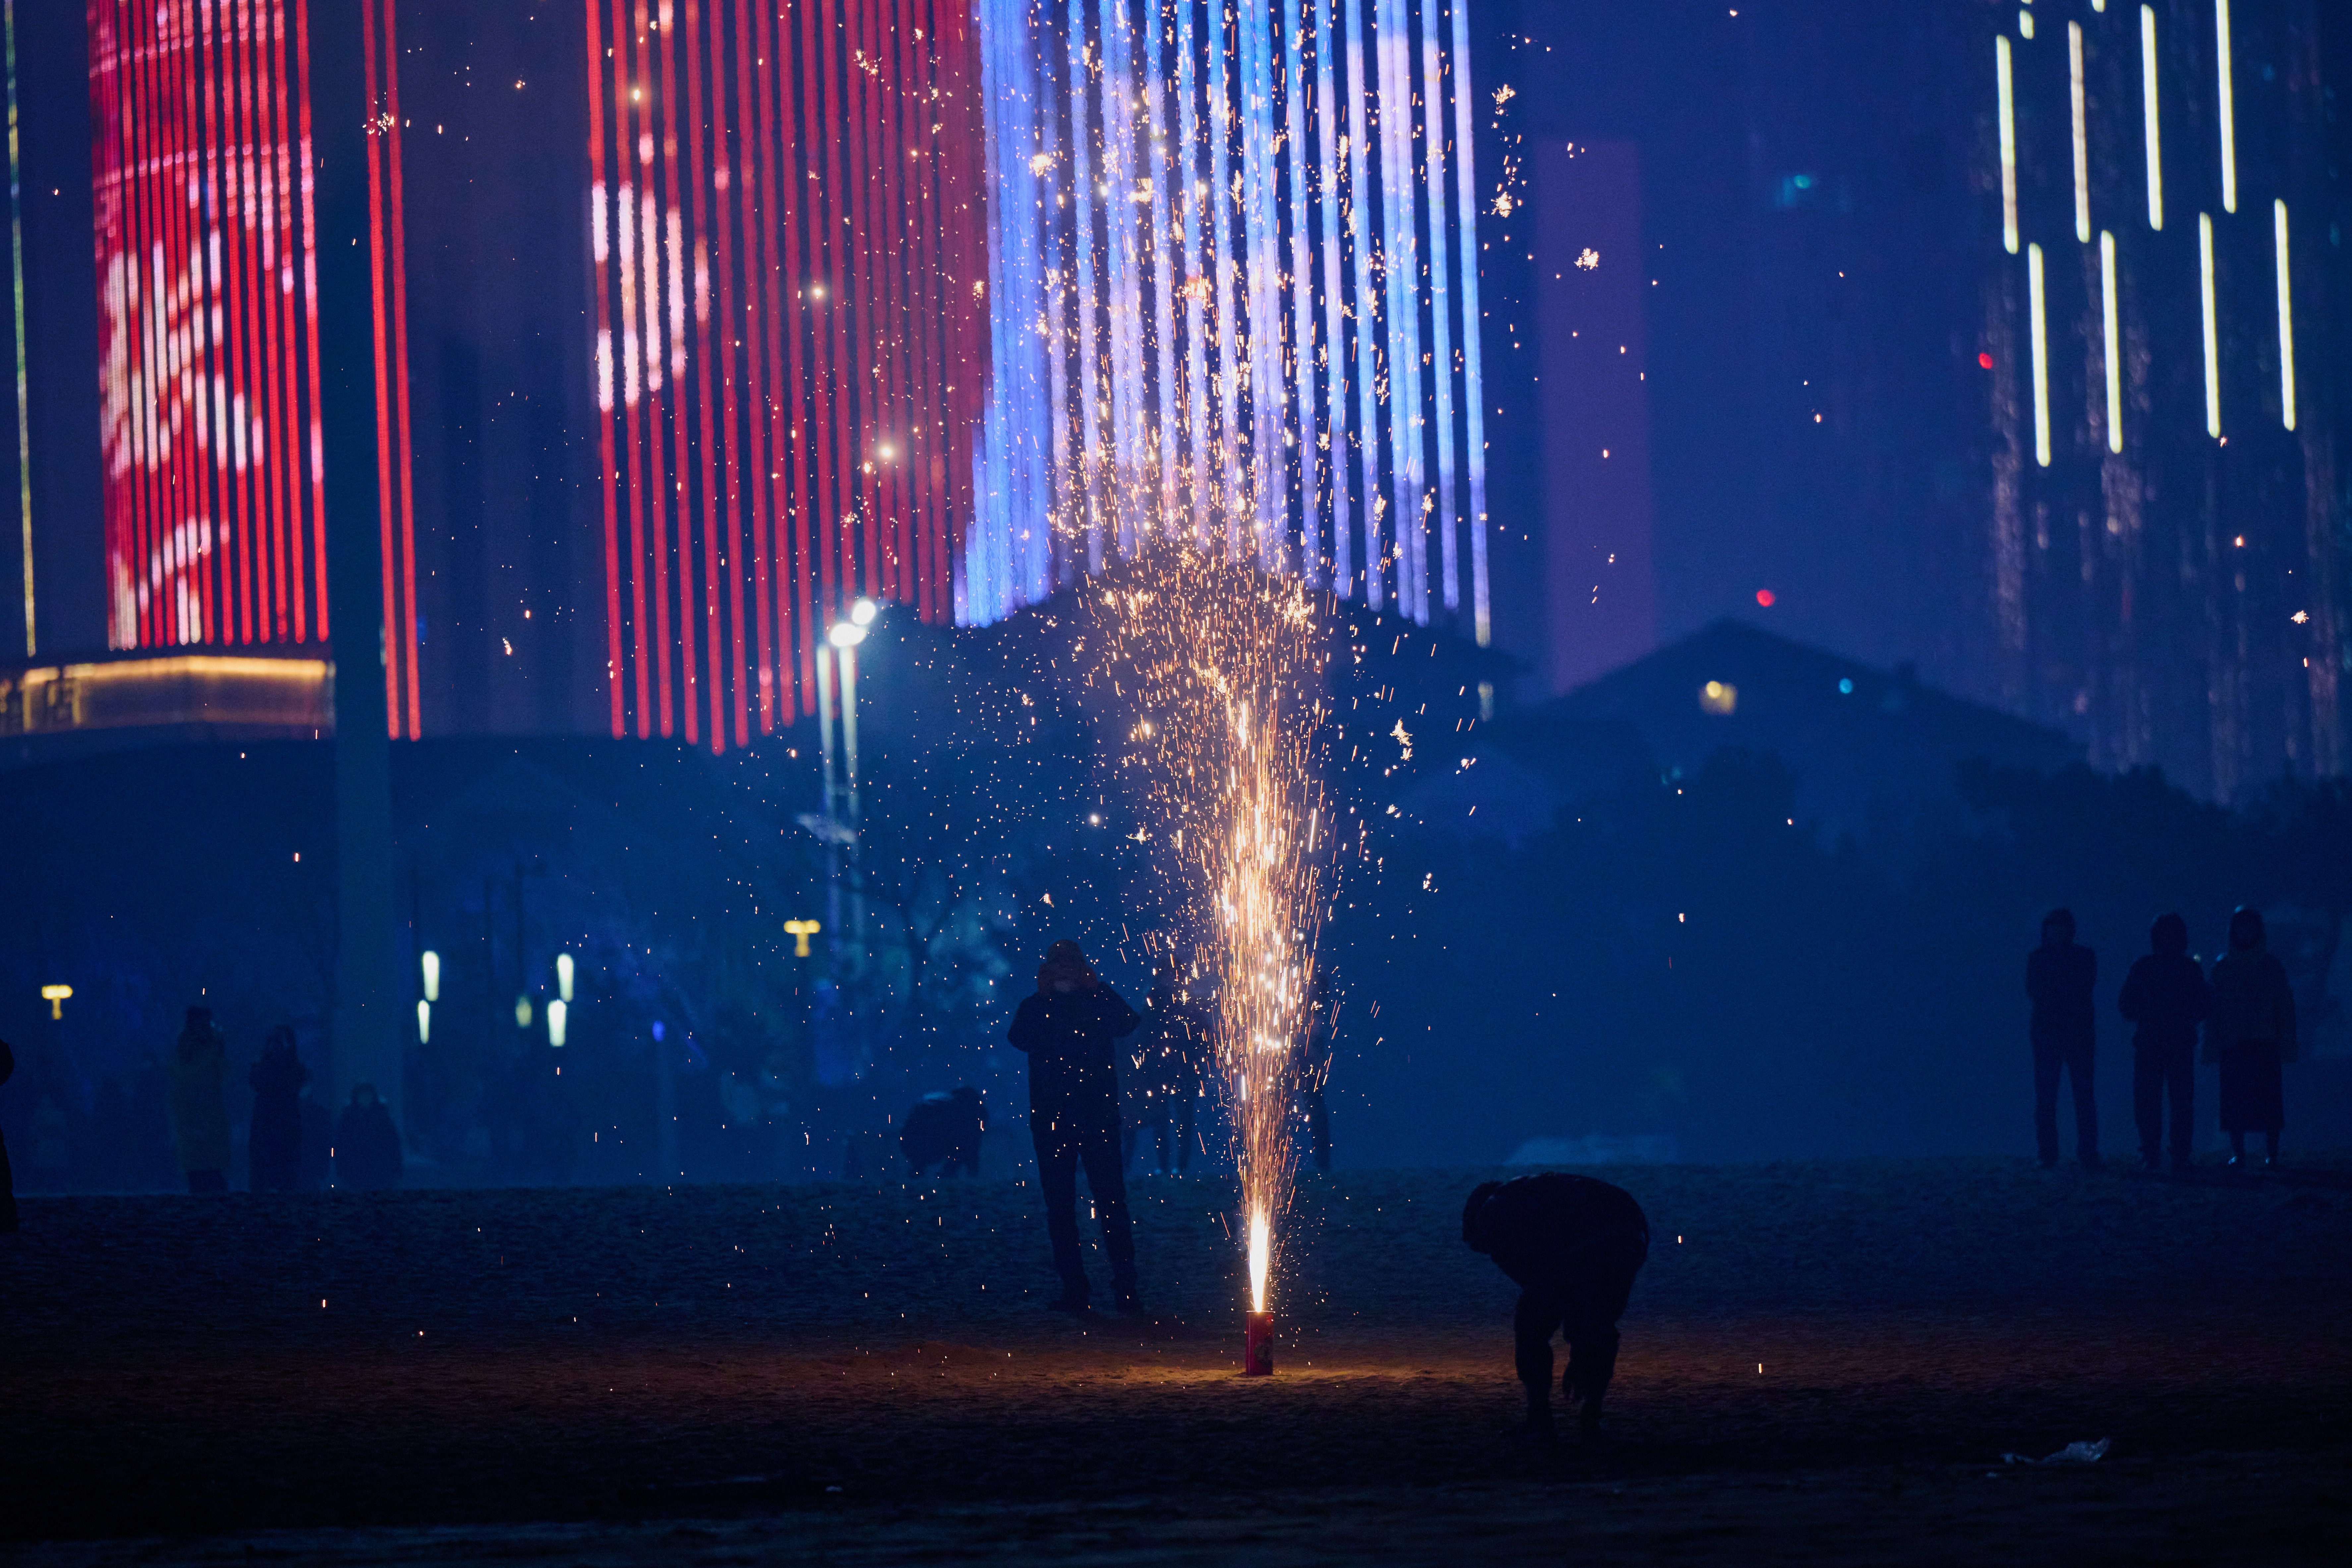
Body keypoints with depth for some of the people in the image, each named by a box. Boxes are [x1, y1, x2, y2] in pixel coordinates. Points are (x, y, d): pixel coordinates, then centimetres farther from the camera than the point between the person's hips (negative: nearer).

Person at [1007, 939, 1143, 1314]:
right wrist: (1045, 992, -7)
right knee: (1060, 1206, 3)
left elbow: (1127, 1024, -5)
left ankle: (1126, 1287, -6)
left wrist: (1095, 986, -5)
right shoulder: (1035, 1007, 10)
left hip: (1098, 1117, -2)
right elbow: (1019, 1038, -6)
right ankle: (1072, 1287, 8)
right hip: (1050, 1119, 2)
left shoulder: (1099, 1002, 10)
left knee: (1112, 1201, -7)